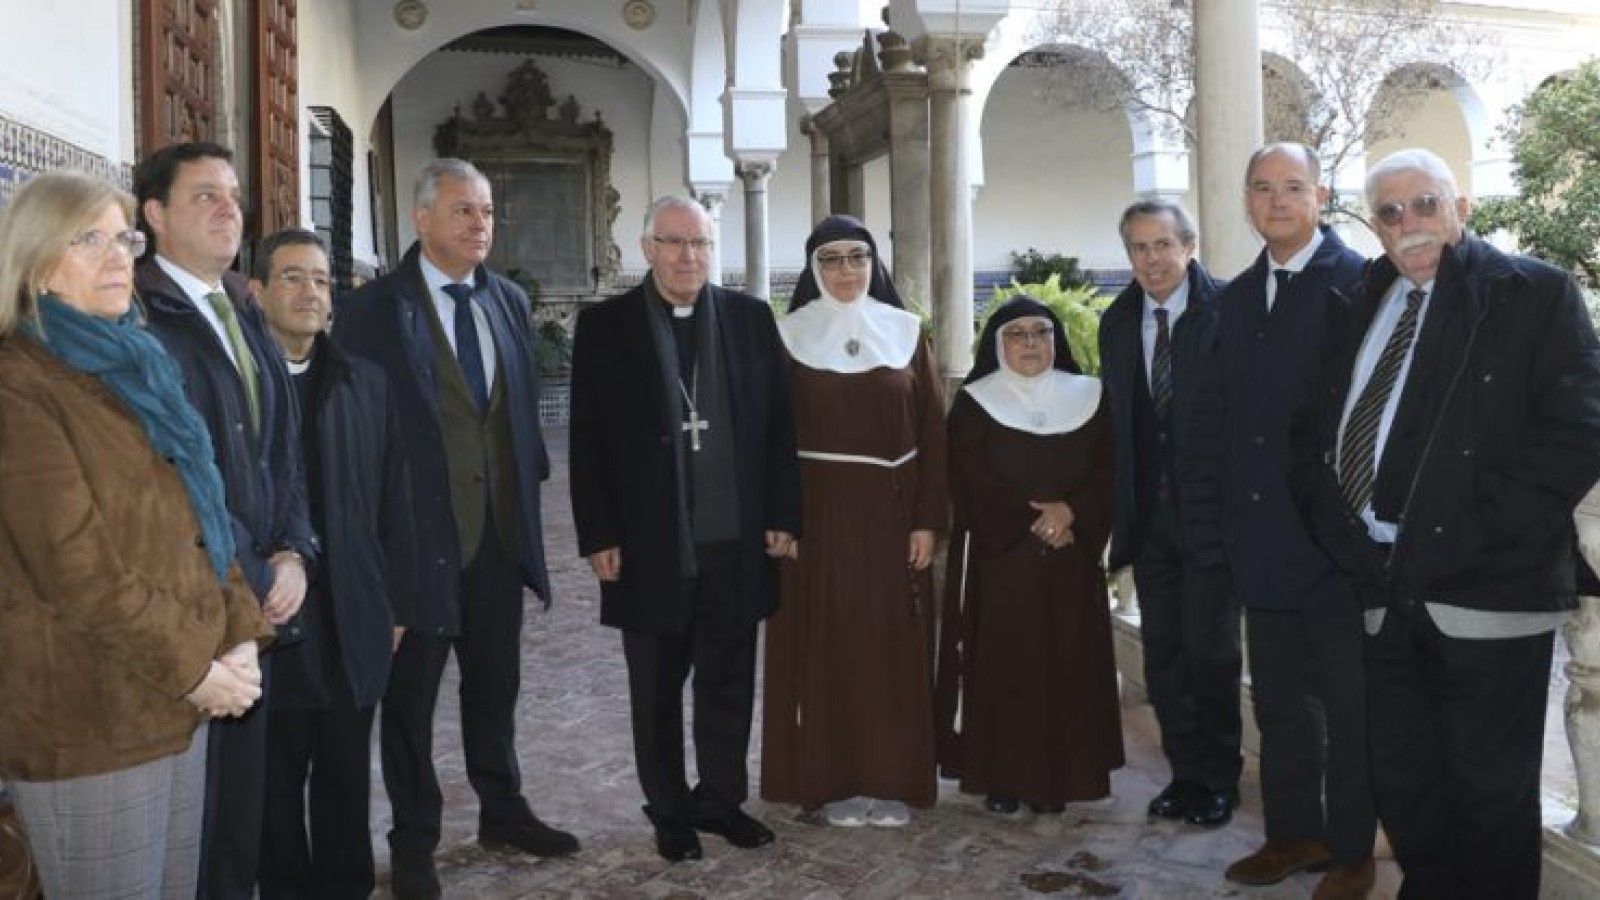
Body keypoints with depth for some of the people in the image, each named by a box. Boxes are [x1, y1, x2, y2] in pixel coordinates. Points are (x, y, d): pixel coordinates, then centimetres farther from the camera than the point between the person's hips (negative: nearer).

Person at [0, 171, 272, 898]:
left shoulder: (134, 366, 14)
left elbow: (197, 516, 14)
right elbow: (75, 566, -18)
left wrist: (238, 633, 1)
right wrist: (192, 670, -13)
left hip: (177, 701, 7)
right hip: (89, 711, -7)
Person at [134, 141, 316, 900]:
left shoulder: (244, 316, 14)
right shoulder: (139, 317, -12)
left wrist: (290, 554, 2)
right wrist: (246, 581, -11)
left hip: (257, 599, 7)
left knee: (243, 797, 15)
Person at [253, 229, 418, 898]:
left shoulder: (365, 384, 8)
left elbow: (393, 503, 9)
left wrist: (396, 607, 7)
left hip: (353, 626, 3)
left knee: (347, 779, 13)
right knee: (275, 786, 10)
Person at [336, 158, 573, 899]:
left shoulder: (510, 301, 8)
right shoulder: (373, 309, -10)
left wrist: (530, 478, 6)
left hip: (501, 529, 5)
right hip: (417, 532, -5)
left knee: (495, 680, 18)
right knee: (411, 692, 9)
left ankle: (503, 810, 36)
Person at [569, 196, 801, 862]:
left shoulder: (750, 317, 4)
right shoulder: (605, 325, -1)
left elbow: (777, 425, 5)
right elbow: (587, 441, -2)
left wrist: (782, 516, 0)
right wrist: (598, 536, -7)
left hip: (736, 543, 2)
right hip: (650, 547, -1)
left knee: (729, 684, 13)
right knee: (657, 694, 12)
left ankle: (721, 800, 29)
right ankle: (669, 812, 27)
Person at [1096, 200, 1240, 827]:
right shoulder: (1117, 322, 9)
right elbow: (1118, 423, 10)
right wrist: (1122, 511, 6)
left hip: (1209, 513, -5)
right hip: (1149, 513, 5)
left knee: (1210, 653, 4)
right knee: (1162, 654, 12)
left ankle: (1219, 778, 22)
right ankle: (1185, 773, 26)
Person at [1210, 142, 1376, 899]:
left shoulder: (1357, 283, -11)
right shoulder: (1238, 296, 10)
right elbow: (1229, 406, 11)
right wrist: (1232, 514, 7)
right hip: (1262, 532, 6)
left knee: (1348, 702, 9)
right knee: (1279, 697, 17)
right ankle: (1293, 832, 31)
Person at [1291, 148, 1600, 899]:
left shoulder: (1534, 294, -3)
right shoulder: (1363, 306, 14)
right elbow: (1325, 435, 15)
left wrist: (1472, 534, -17)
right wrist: (1340, 528, -1)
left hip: (1484, 591, -5)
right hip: (1387, 588, 6)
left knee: (1491, 787, 5)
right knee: (1400, 781, 16)